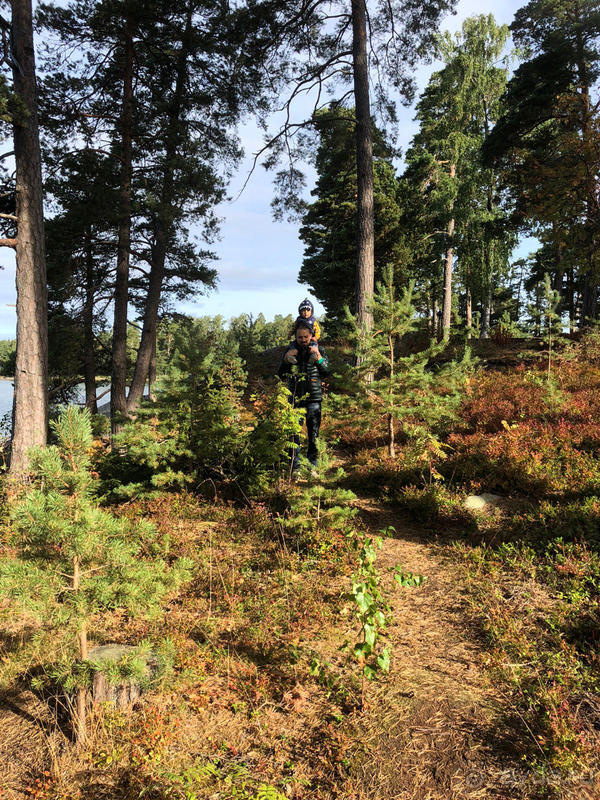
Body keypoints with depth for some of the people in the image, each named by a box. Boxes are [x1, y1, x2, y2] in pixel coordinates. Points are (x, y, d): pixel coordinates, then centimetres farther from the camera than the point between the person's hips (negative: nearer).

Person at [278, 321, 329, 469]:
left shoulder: (318, 349, 2)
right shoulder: (290, 349, 3)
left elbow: (326, 372, -1)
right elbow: (280, 375, 4)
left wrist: (318, 356, -13)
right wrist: (286, 359, -11)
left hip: (314, 398, 0)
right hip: (295, 398, 0)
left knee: (313, 432, 6)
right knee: (294, 432, -1)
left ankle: (313, 463, 19)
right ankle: (294, 466, 6)